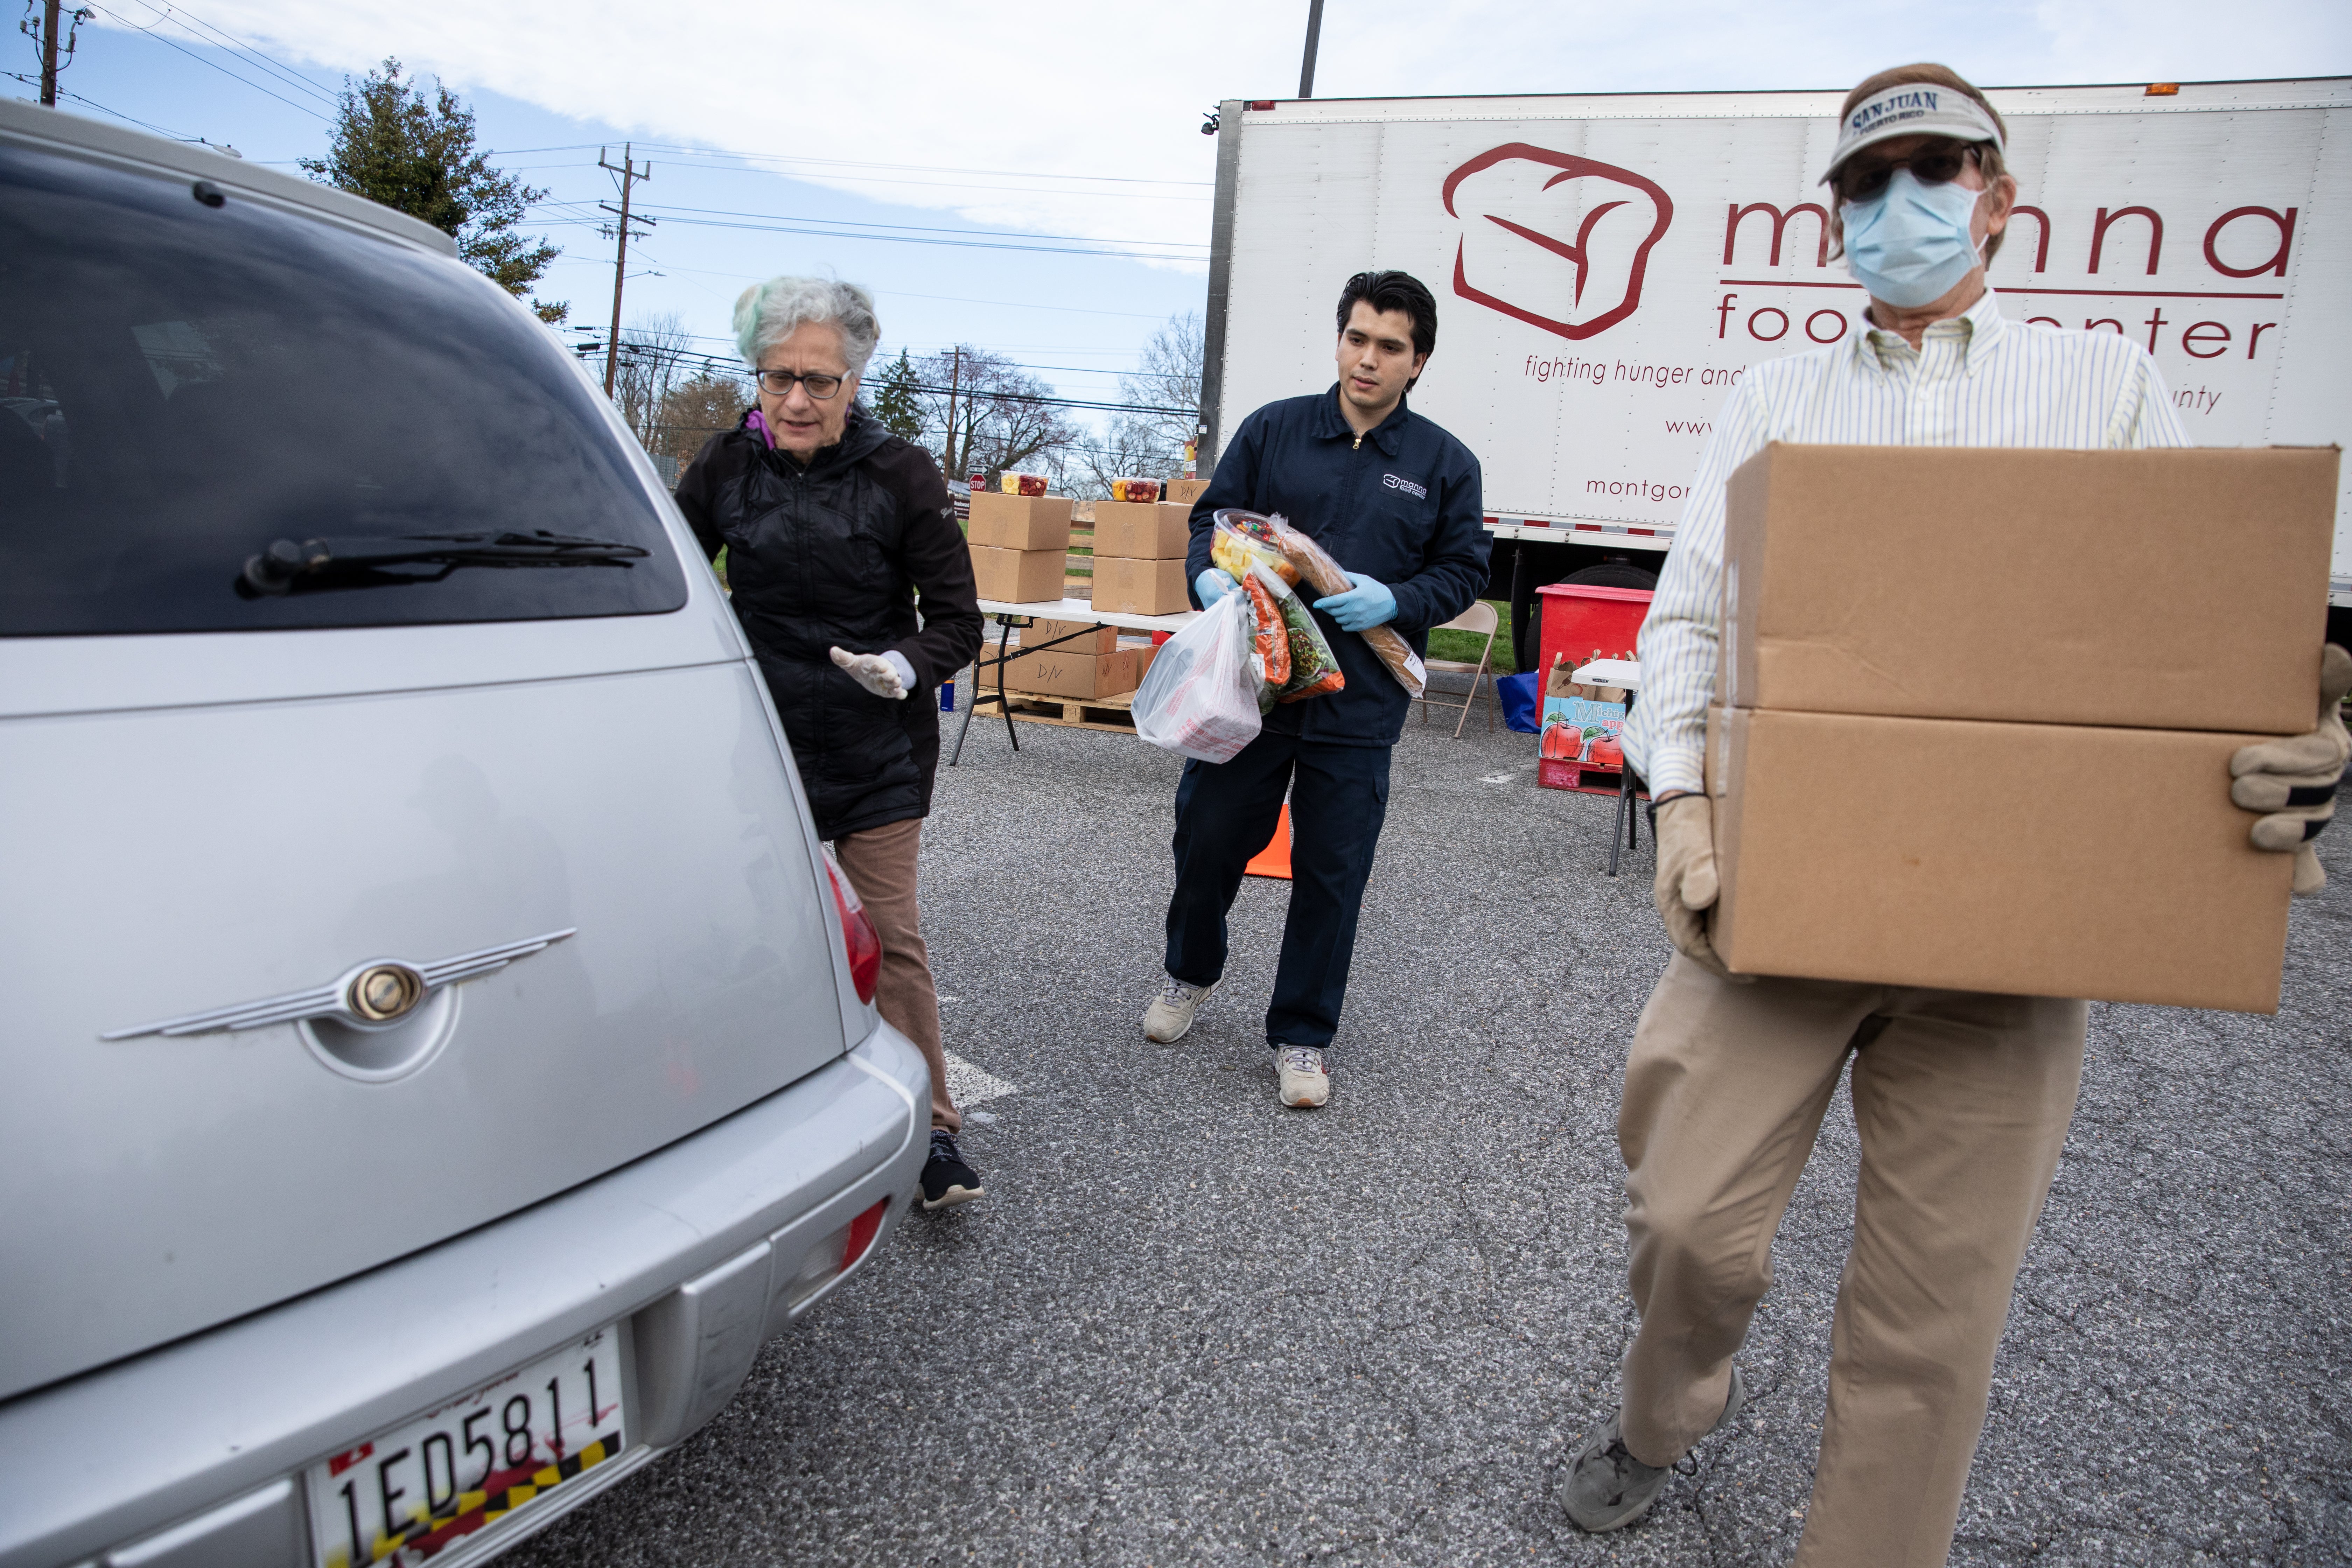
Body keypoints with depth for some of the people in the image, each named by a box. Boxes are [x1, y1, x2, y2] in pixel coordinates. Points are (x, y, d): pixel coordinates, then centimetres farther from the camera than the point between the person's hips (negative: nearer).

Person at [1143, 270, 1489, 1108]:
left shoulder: (1446, 464, 4)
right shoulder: (1273, 429, 4)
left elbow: (1462, 572, 6)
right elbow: (1211, 517, 9)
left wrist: (1394, 602, -13)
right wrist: (1210, 574, -13)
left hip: (1358, 704, 0)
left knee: (1332, 873, 5)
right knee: (1208, 839, 10)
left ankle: (1302, 1037, 22)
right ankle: (1191, 971, 40)